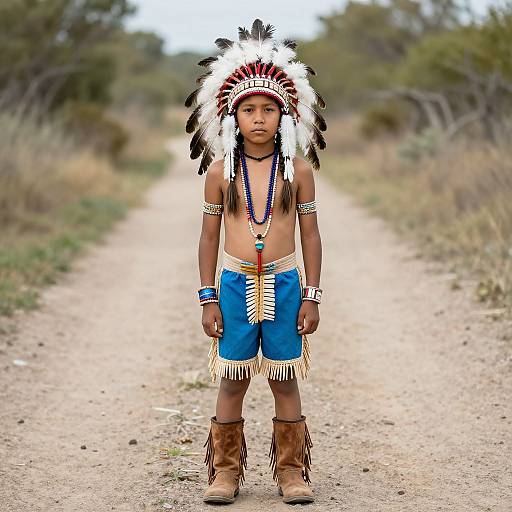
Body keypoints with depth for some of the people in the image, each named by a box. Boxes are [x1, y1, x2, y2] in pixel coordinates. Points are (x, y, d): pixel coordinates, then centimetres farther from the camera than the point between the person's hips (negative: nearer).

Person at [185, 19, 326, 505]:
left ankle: (291, 470, 17)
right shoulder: (220, 171, 1)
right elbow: (209, 236, 5)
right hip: (235, 285, 0)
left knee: (284, 380, 6)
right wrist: (208, 299, 1)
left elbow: (310, 234, 4)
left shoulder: (298, 169, 1)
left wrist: (312, 296, 0)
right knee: (232, 381, 5)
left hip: (284, 284, 0)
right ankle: (226, 471, 16)